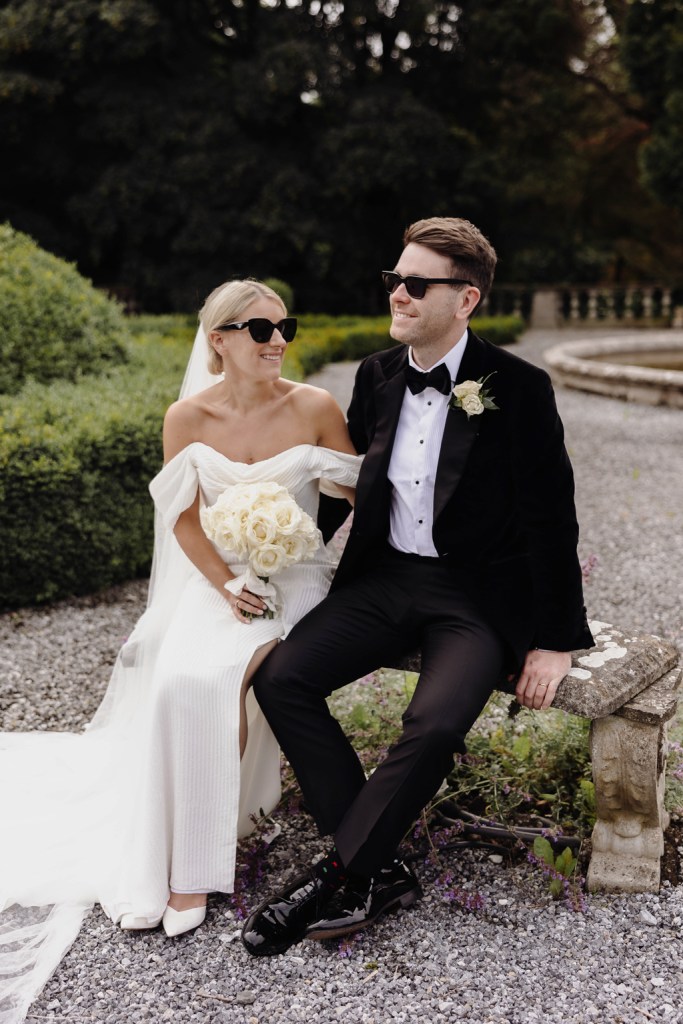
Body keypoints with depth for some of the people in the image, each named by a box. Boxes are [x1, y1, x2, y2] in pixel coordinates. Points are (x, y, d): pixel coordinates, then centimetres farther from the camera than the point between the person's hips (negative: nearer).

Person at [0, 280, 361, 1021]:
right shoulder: (189, 418, -3)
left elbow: (364, 494, 3)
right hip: (216, 579, 2)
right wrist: (227, 586, -13)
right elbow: (185, 520, 1)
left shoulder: (313, 407, -5)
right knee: (182, 683, -27)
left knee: (231, 677, -29)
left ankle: (193, 869, -15)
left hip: (294, 574, -1)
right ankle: (173, 859, -11)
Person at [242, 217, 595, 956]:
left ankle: (338, 877, -8)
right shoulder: (376, 376, 6)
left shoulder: (518, 388, -9)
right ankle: (379, 873, -8)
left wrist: (555, 641, -8)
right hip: (385, 578, 6)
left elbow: (551, 519, -7)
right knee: (279, 677, -14)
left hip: (478, 595, -5)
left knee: (434, 722, -31)